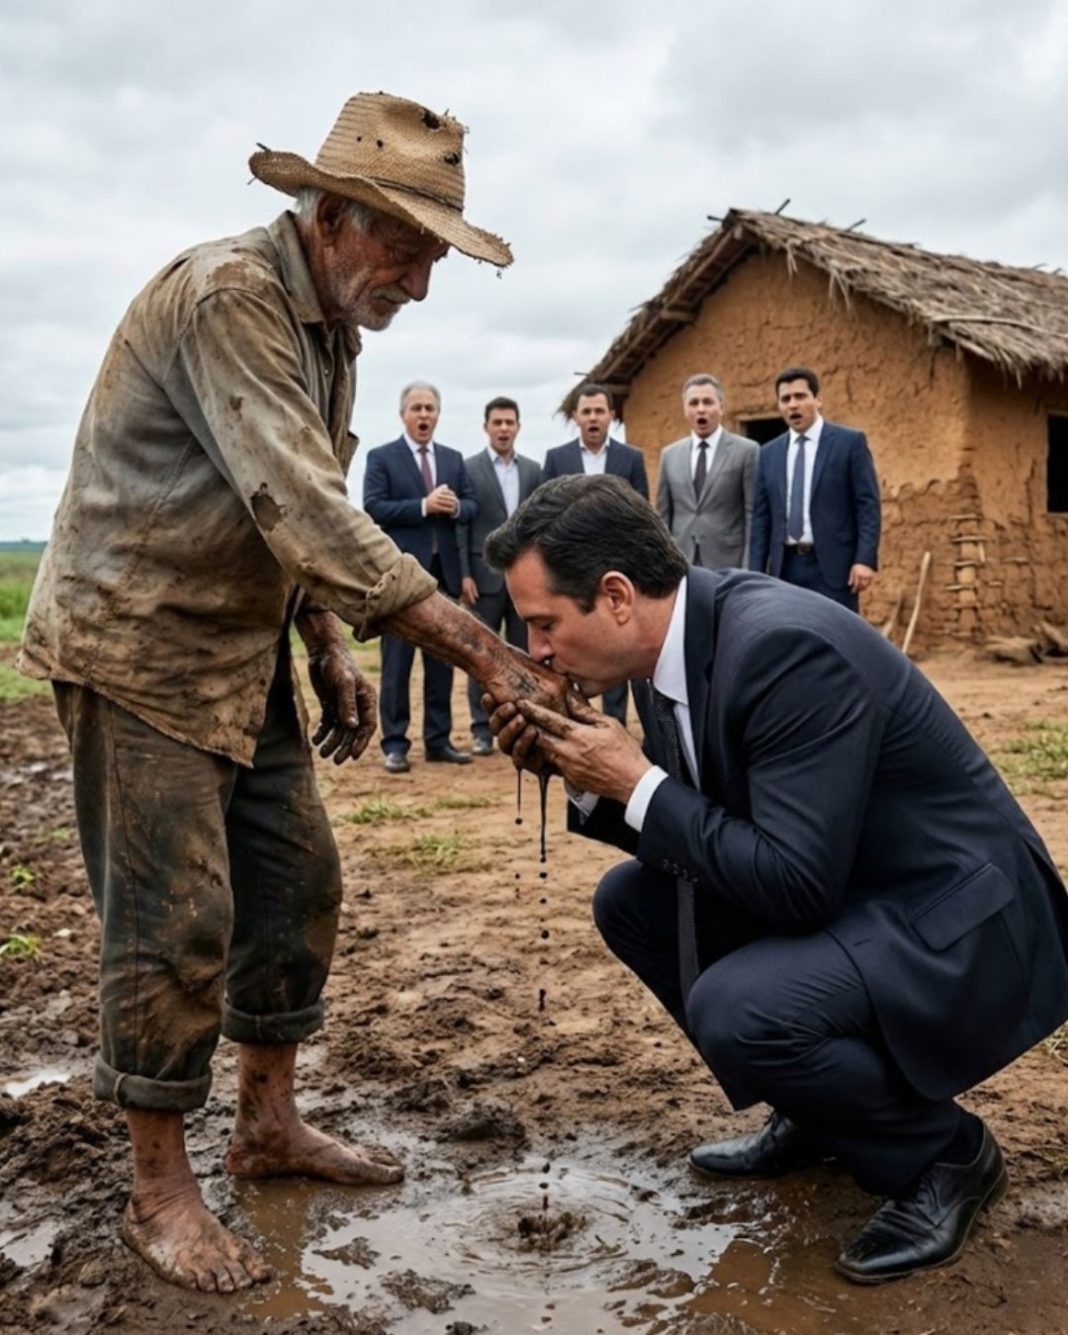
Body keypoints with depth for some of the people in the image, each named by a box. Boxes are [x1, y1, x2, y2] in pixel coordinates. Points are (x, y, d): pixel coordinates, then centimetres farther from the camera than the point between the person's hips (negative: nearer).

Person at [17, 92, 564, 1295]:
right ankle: (158, 1189, 12)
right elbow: (303, 512, -31)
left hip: (241, 647, 9)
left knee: (295, 880, 10)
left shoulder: (329, 320, 8)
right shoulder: (225, 295, -22)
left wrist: (328, 650, 5)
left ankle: (269, 1122, 26)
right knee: (175, 918, -5)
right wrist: (484, 654, -31)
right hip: (137, 643, -9)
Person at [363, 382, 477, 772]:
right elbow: (373, 509, -12)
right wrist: (424, 506, -20)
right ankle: (395, 743, 5)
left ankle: (438, 739, 17)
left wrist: (456, 507, -12)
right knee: (397, 662, -1)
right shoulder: (381, 458, -1)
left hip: (444, 571, 5)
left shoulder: (453, 459, 14)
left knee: (442, 659, 9)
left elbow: (473, 506, 11)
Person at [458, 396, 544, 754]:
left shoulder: (533, 470, 10)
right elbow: (459, 526, -3)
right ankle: (482, 730, 6)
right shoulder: (468, 469, 0)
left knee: (523, 654, 6)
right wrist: (464, 574, -10)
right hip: (485, 574, -3)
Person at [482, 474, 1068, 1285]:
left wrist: (637, 784, -23)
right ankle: (819, 1110, 18)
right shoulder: (678, 641, -1)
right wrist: (586, 777, -7)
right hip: (840, 889, 9)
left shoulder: (785, 647, -29)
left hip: (952, 921, -9)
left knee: (734, 1007, -30)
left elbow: (795, 884, -30)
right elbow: (687, 833, 9)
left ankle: (943, 1153, 0)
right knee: (629, 901, 7)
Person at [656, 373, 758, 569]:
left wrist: (749, 569, -9)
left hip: (728, 565, -3)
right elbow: (663, 517, 13)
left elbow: (753, 515, -3)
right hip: (680, 565, 3)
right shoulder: (670, 455, 12)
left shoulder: (747, 451, 0)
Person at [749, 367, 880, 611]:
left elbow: (868, 505, -4)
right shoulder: (769, 453, 13)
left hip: (832, 566, -4)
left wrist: (865, 559, -14)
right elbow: (761, 518, 13)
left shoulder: (850, 442, 1)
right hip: (786, 568, 4)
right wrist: (756, 573, 6)